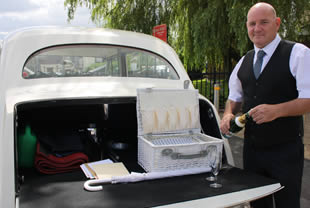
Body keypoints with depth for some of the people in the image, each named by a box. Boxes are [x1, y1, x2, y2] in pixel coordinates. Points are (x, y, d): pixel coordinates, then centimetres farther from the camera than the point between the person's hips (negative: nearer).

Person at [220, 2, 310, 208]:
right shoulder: (244, 62, 9)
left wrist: (276, 110, -30)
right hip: (252, 148, 5)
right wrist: (228, 114, -3)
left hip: (286, 151, -5)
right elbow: (235, 98, 18)